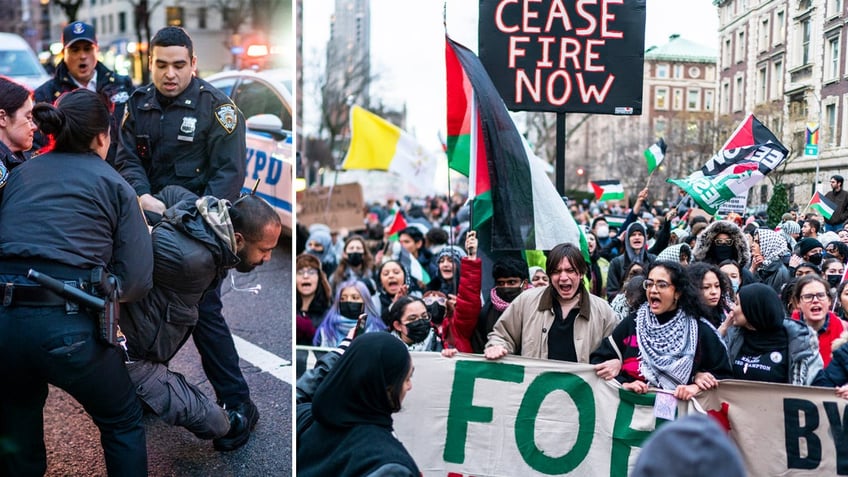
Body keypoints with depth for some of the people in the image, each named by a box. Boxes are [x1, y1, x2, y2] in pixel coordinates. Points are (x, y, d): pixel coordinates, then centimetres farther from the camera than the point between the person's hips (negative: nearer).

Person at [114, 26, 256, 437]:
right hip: (151, 219, 6)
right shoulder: (138, 103, 5)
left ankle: (237, 403, 2)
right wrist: (142, 196, -21)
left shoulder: (216, 107, -10)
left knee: (204, 311, -8)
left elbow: (229, 171, -14)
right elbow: (127, 158, 0)